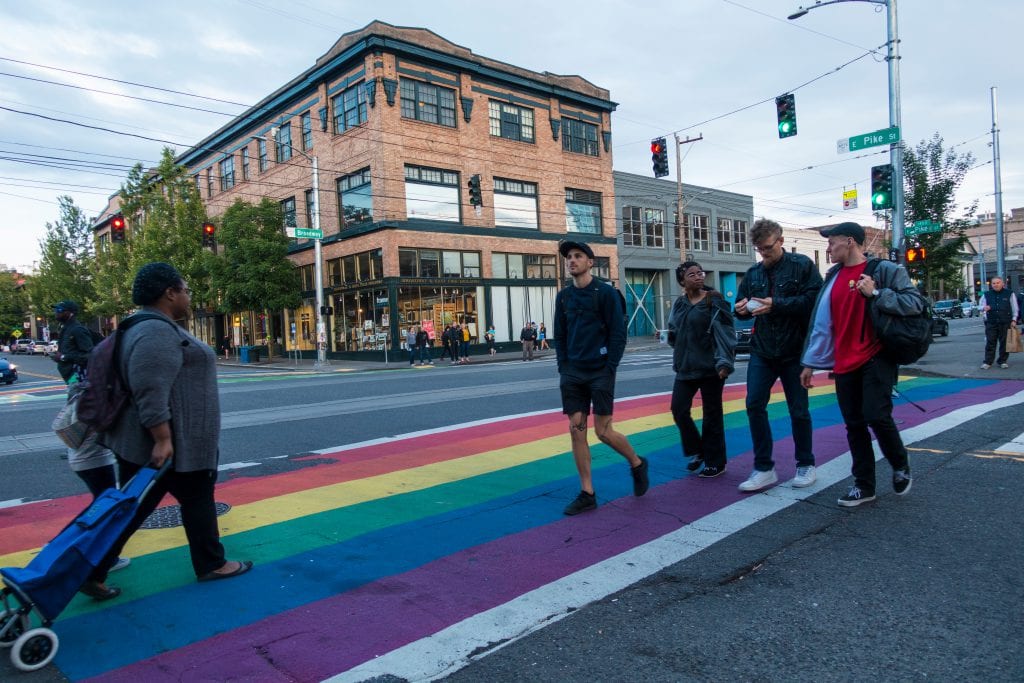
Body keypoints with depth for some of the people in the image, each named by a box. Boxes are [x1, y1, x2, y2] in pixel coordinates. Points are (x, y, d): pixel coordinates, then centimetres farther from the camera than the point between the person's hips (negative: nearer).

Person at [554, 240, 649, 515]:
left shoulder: (605, 292, -5)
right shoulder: (563, 296, 9)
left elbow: (618, 334, -7)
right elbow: (559, 336, 13)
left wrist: (609, 369, -12)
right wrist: (563, 368, 3)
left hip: (600, 373, -5)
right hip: (572, 374, 5)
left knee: (603, 431, -3)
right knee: (576, 431, 2)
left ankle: (637, 464, 26)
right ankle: (587, 494, 11)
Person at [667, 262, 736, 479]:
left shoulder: (714, 301, -7)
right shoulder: (679, 304, 9)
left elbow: (724, 332, -13)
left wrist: (724, 362, -23)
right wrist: (671, 337, -2)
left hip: (710, 366, -5)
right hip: (686, 367, 5)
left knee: (712, 414, 4)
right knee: (678, 409, 1)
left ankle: (715, 463, 18)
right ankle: (697, 451, 23)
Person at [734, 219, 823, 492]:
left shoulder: (802, 265, -5)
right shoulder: (753, 272, 9)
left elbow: (813, 300, -16)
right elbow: (741, 305, 14)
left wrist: (775, 304, -23)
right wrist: (742, 308, -9)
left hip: (794, 350, -3)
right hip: (761, 350, 4)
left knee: (799, 410, 8)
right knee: (754, 405, -5)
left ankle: (806, 465, 26)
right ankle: (764, 468, 6)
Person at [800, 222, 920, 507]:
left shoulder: (884, 269, -5)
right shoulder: (833, 277, 11)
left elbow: (915, 302, -12)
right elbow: (821, 322, 11)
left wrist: (876, 293, -21)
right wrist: (810, 362, 10)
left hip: (876, 358, -5)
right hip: (844, 364, 5)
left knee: (876, 416, -14)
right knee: (854, 425, 6)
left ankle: (901, 466, 16)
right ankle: (864, 485, 17)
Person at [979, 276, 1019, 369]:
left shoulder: (1009, 294, 6)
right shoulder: (986, 295, 10)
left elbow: (1015, 308, 8)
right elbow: (980, 306, 13)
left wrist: (1014, 320, 0)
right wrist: (984, 308, -11)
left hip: (1005, 323, -1)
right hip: (991, 323, 1)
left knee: (1004, 342, 3)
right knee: (990, 343, -2)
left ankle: (1003, 361, 12)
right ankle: (987, 362, 1)